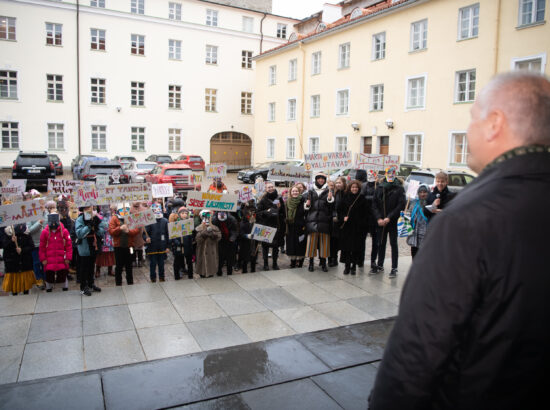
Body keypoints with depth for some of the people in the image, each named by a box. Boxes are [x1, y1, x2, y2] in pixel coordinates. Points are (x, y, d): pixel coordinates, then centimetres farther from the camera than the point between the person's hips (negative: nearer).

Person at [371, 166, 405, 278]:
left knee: (393, 244, 3)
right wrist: (378, 218, -8)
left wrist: (389, 218, -16)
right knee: (381, 243, 11)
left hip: (393, 221, -3)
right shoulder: (379, 188, 7)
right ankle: (380, 265, 23)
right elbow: (374, 204, 4)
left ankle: (394, 268, 9)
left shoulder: (399, 189, -3)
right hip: (381, 221, 3)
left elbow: (401, 205, -10)